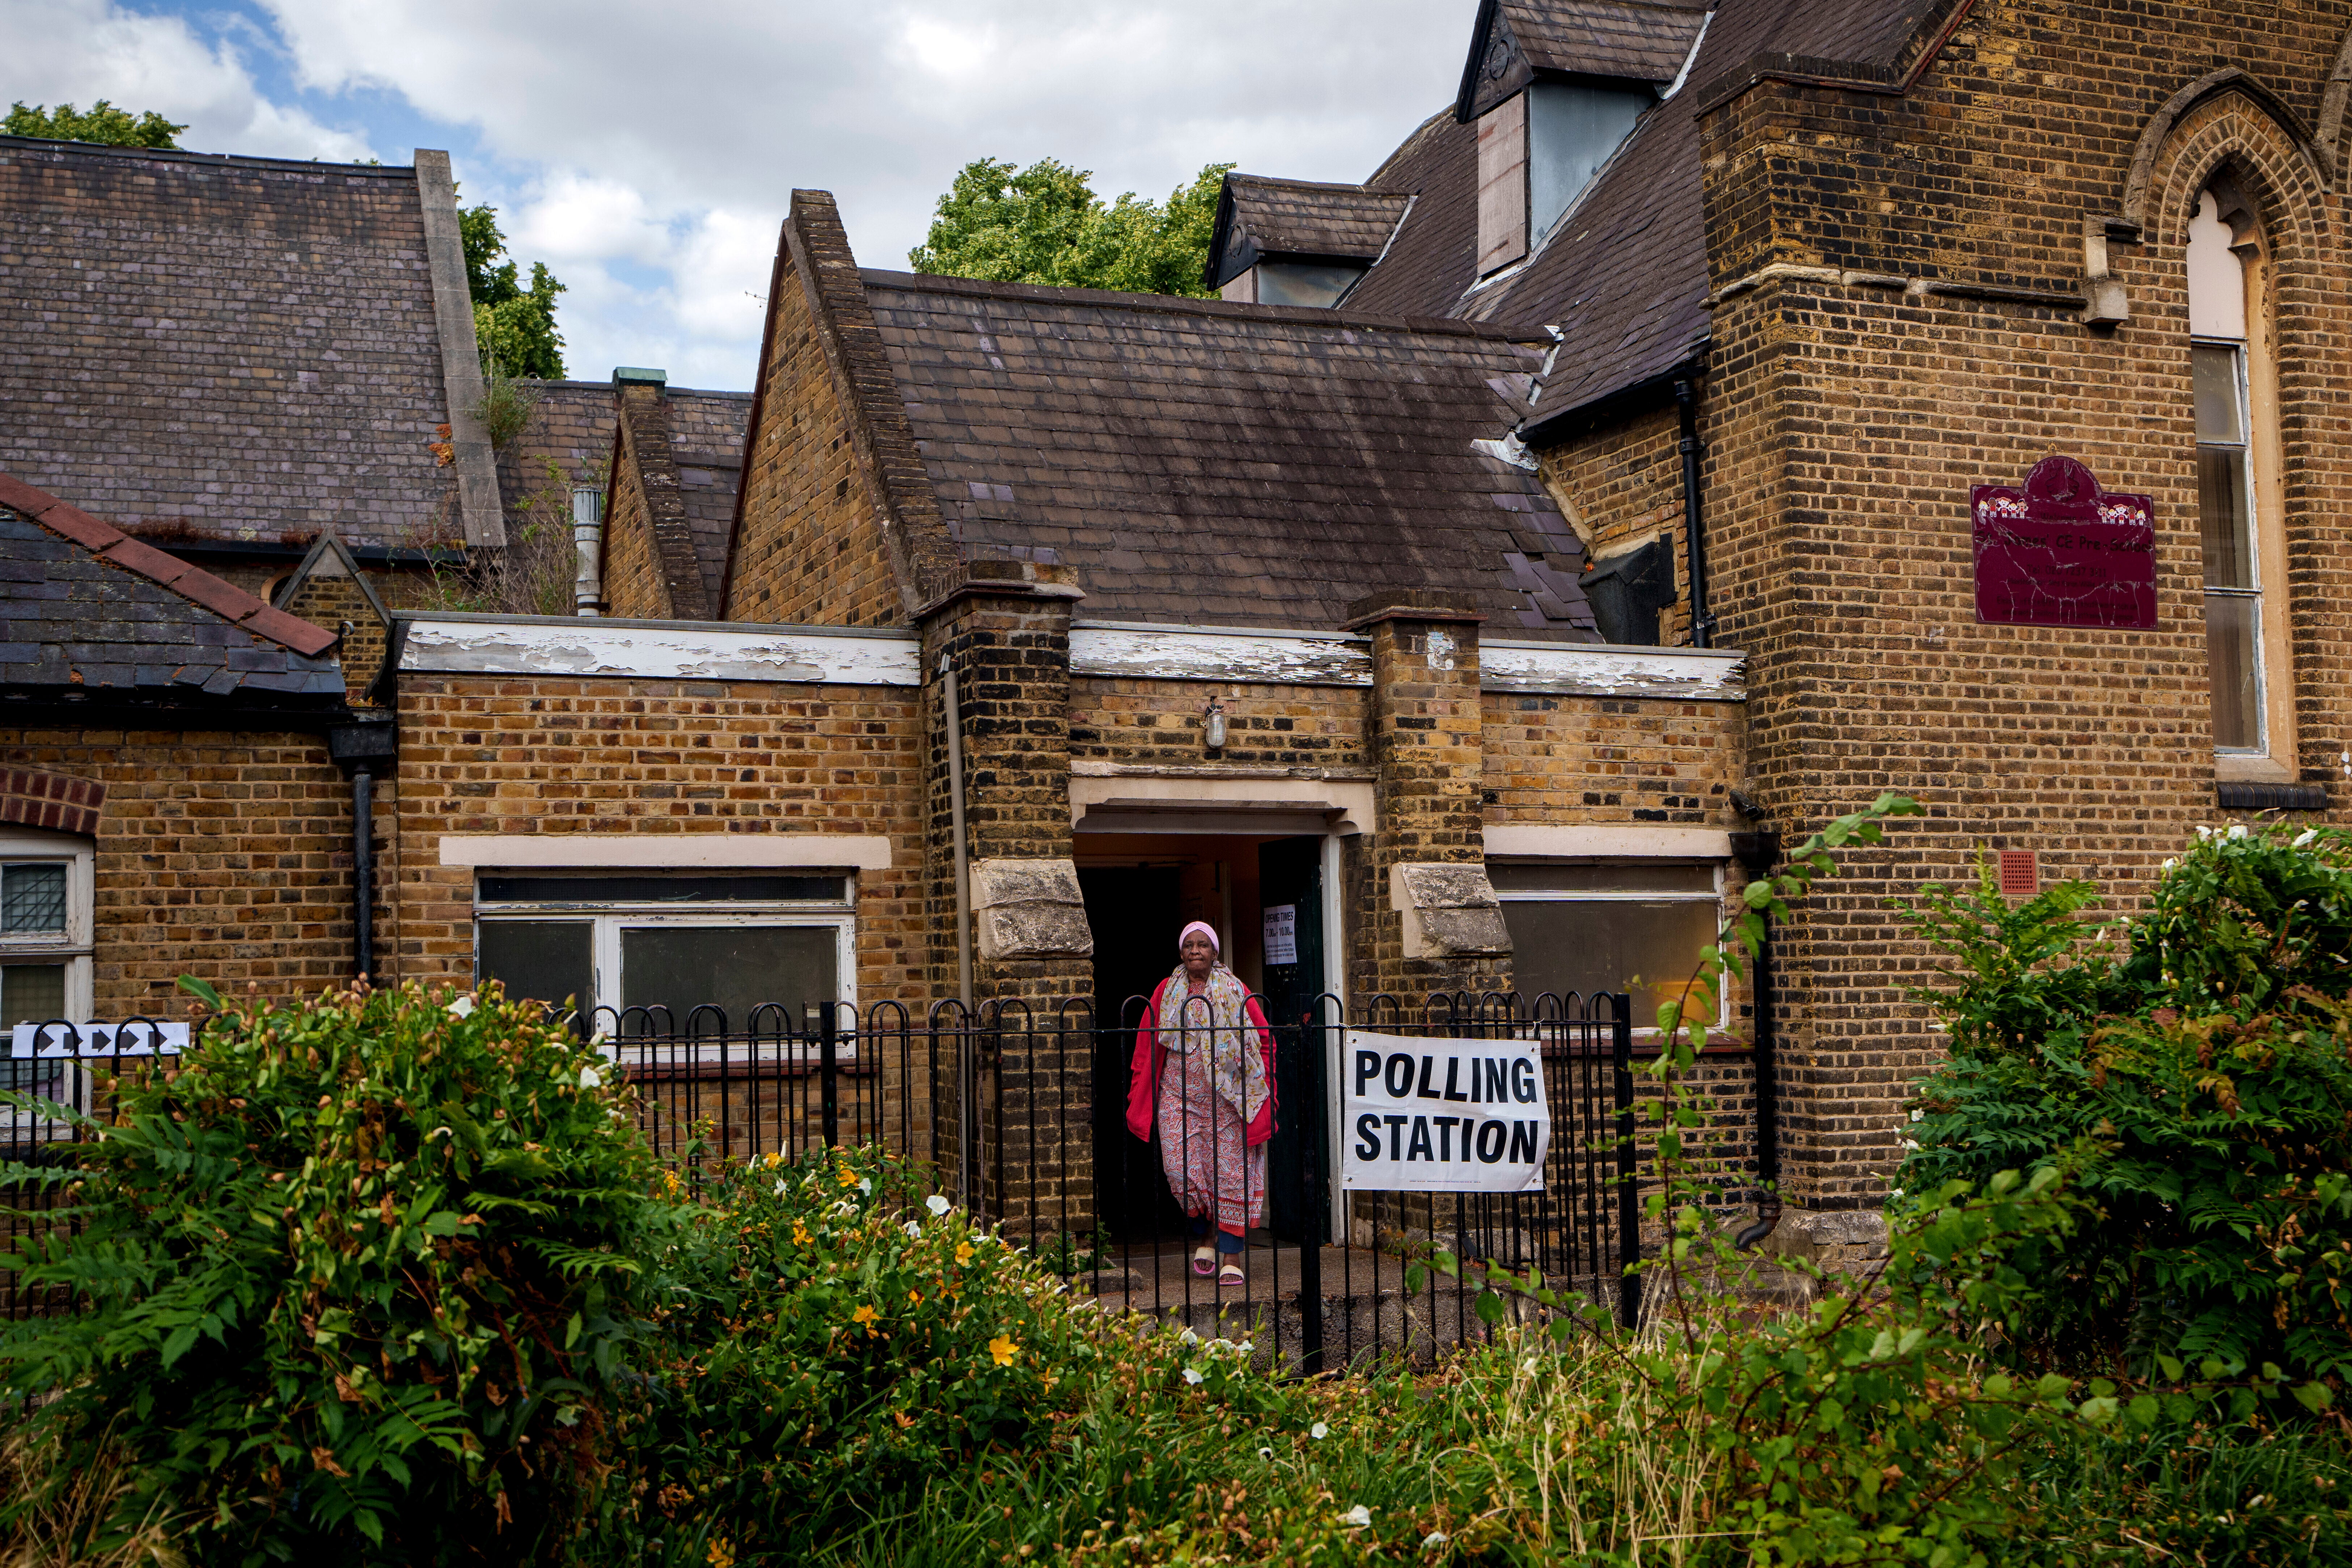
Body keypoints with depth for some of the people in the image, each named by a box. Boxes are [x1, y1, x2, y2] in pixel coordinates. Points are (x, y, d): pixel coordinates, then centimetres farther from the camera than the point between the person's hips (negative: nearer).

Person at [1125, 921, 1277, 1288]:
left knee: (1230, 1172, -5)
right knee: (1181, 1170, -8)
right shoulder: (1166, 992, 8)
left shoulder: (1235, 992, 3)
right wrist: (1140, 1096, 9)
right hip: (1179, 1094, 2)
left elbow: (1263, 1038, 6)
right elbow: (1147, 1046, 12)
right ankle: (1204, 1238, 17)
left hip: (1226, 1096, -1)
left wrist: (1261, 1090, 0)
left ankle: (1231, 1258, 0)